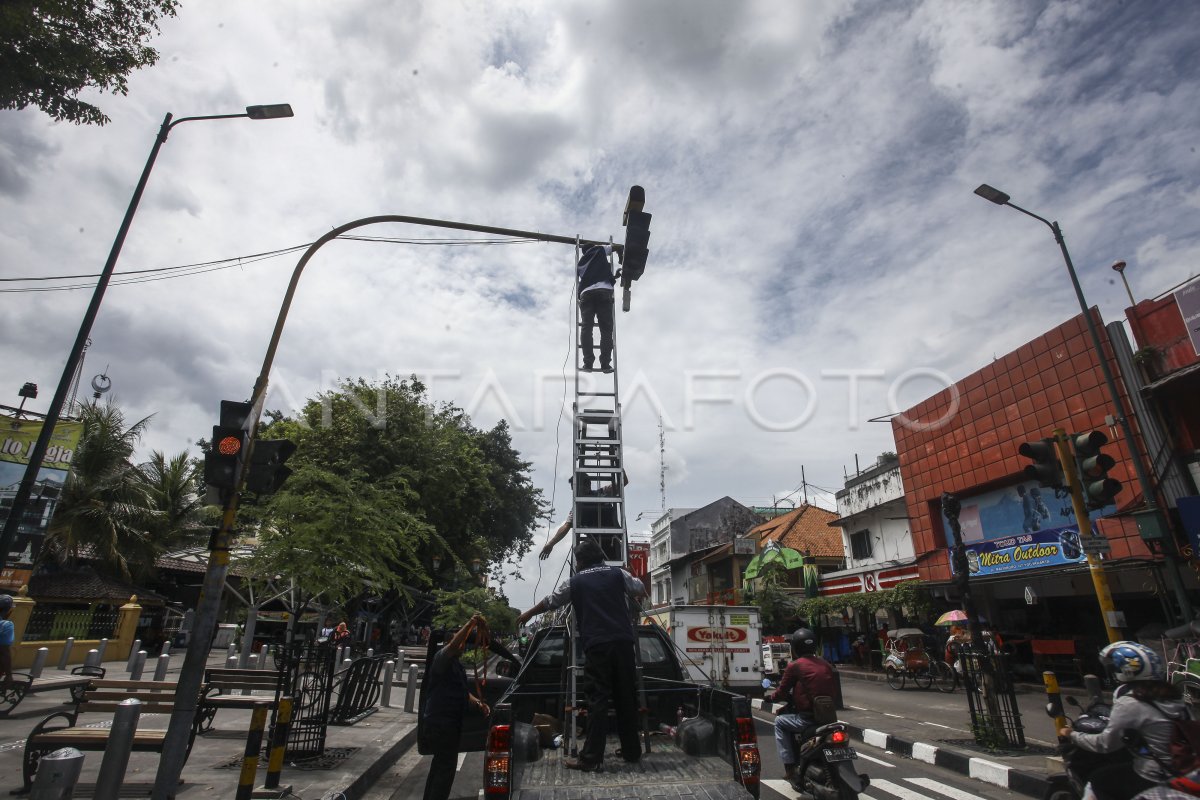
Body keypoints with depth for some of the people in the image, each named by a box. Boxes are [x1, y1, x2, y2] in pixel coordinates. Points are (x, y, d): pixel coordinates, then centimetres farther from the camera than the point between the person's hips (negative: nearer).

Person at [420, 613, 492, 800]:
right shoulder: (442, 657, -15)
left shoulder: (458, 665, 16)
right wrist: (471, 623, -47)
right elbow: (452, 646, -38)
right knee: (446, 767, -4)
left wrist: (478, 703, 2)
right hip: (440, 722, -10)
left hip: (450, 722, 10)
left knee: (440, 765, 22)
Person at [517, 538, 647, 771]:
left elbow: (549, 602, 22)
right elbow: (641, 590, 26)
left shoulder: (575, 582, 9)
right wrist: (638, 595, 51)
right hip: (623, 642, 2)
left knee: (598, 700, 0)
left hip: (597, 646, -2)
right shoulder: (617, 573, 11)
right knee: (627, 697, 12)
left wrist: (527, 615, 39)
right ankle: (632, 751, 23)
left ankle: (590, 758, 1)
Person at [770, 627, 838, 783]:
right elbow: (834, 691, 16)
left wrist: (772, 697, 21)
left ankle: (789, 767, 9)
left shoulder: (794, 666, -8)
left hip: (807, 718, -6)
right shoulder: (826, 665, 8)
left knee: (779, 722, 18)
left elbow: (783, 691, 0)